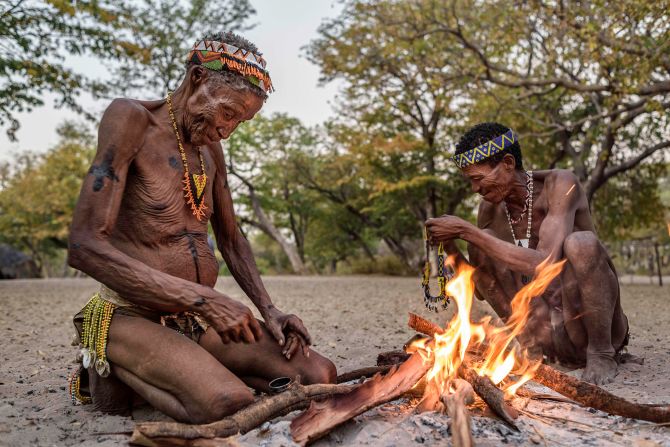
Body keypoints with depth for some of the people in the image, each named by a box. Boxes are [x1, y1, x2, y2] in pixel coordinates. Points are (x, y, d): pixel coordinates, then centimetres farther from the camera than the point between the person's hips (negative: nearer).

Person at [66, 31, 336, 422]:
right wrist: (204, 297, -27)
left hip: (198, 316, 7)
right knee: (229, 405, -33)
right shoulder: (132, 119, -13)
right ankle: (111, 371, -3)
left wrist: (269, 310, 2)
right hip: (133, 317, -7)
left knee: (319, 376, -7)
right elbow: (84, 247, -23)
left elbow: (231, 239, 18)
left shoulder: (209, 146, 11)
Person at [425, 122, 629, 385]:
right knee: (481, 243, -8)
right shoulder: (490, 208, 0)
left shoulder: (560, 184, -17)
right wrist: (451, 248, -11)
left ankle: (601, 352, -11)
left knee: (581, 243, -32)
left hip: (593, 325, -5)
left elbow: (545, 265, -34)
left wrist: (466, 230, -30)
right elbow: (482, 291, 7)